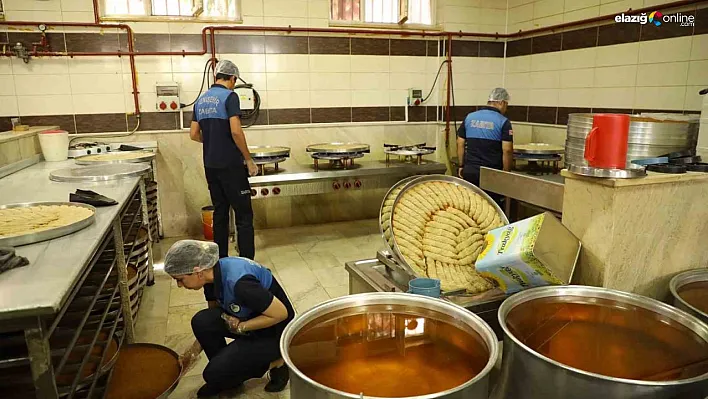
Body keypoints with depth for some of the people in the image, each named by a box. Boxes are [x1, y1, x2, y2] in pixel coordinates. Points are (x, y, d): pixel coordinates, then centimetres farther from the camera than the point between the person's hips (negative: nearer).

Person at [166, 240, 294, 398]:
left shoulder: (239, 282, -34)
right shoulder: (213, 274, -7)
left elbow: (281, 314, -26)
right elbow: (210, 323, 9)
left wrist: (240, 327, -19)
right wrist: (193, 352, 5)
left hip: (276, 332, -8)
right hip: (251, 318, 8)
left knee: (214, 373, -12)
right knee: (201, 322, -13)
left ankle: (274, 363, 6)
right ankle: (228, 369, 10)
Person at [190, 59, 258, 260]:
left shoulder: (201, 99, 12)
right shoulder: (229, 96, -10)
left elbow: (194, 134, 14)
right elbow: (236, 131, -19)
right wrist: (249, 160, -11)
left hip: (210, 165, 7)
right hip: (231, 165, -7)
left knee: (220, 213, 13)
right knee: (244, 215, -3)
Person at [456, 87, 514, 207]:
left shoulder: (469, 117, 6)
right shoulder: (503, 122, -7)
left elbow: (460, 144, 8)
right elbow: (507, 150, -11)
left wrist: (461, 166, 15)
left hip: (469, 171, 4)